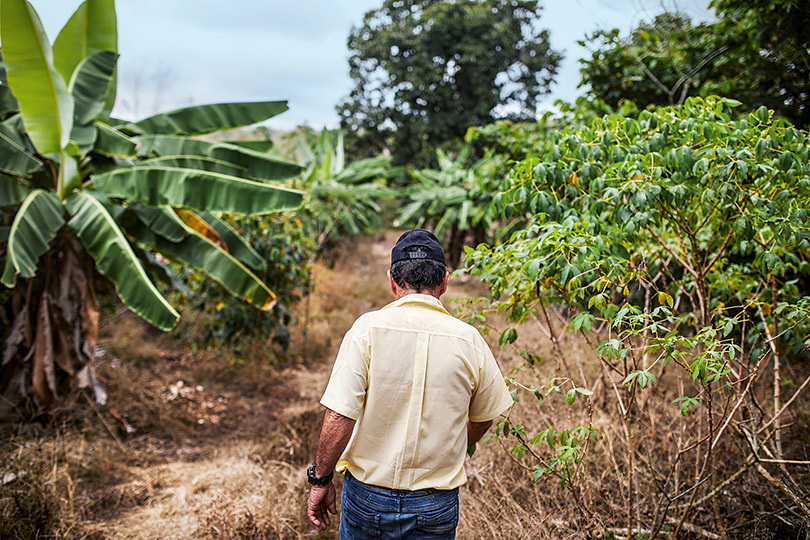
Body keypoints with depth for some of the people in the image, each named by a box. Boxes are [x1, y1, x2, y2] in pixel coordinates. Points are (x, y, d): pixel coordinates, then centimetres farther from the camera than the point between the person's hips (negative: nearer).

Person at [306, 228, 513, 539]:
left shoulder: (368, 329, -14)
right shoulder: (469, 341, -6)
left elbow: (339, 417, -19)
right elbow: (482, 420, 8)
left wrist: (321, 480, -4)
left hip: (369, 495, -1)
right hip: (437, 506, 1)